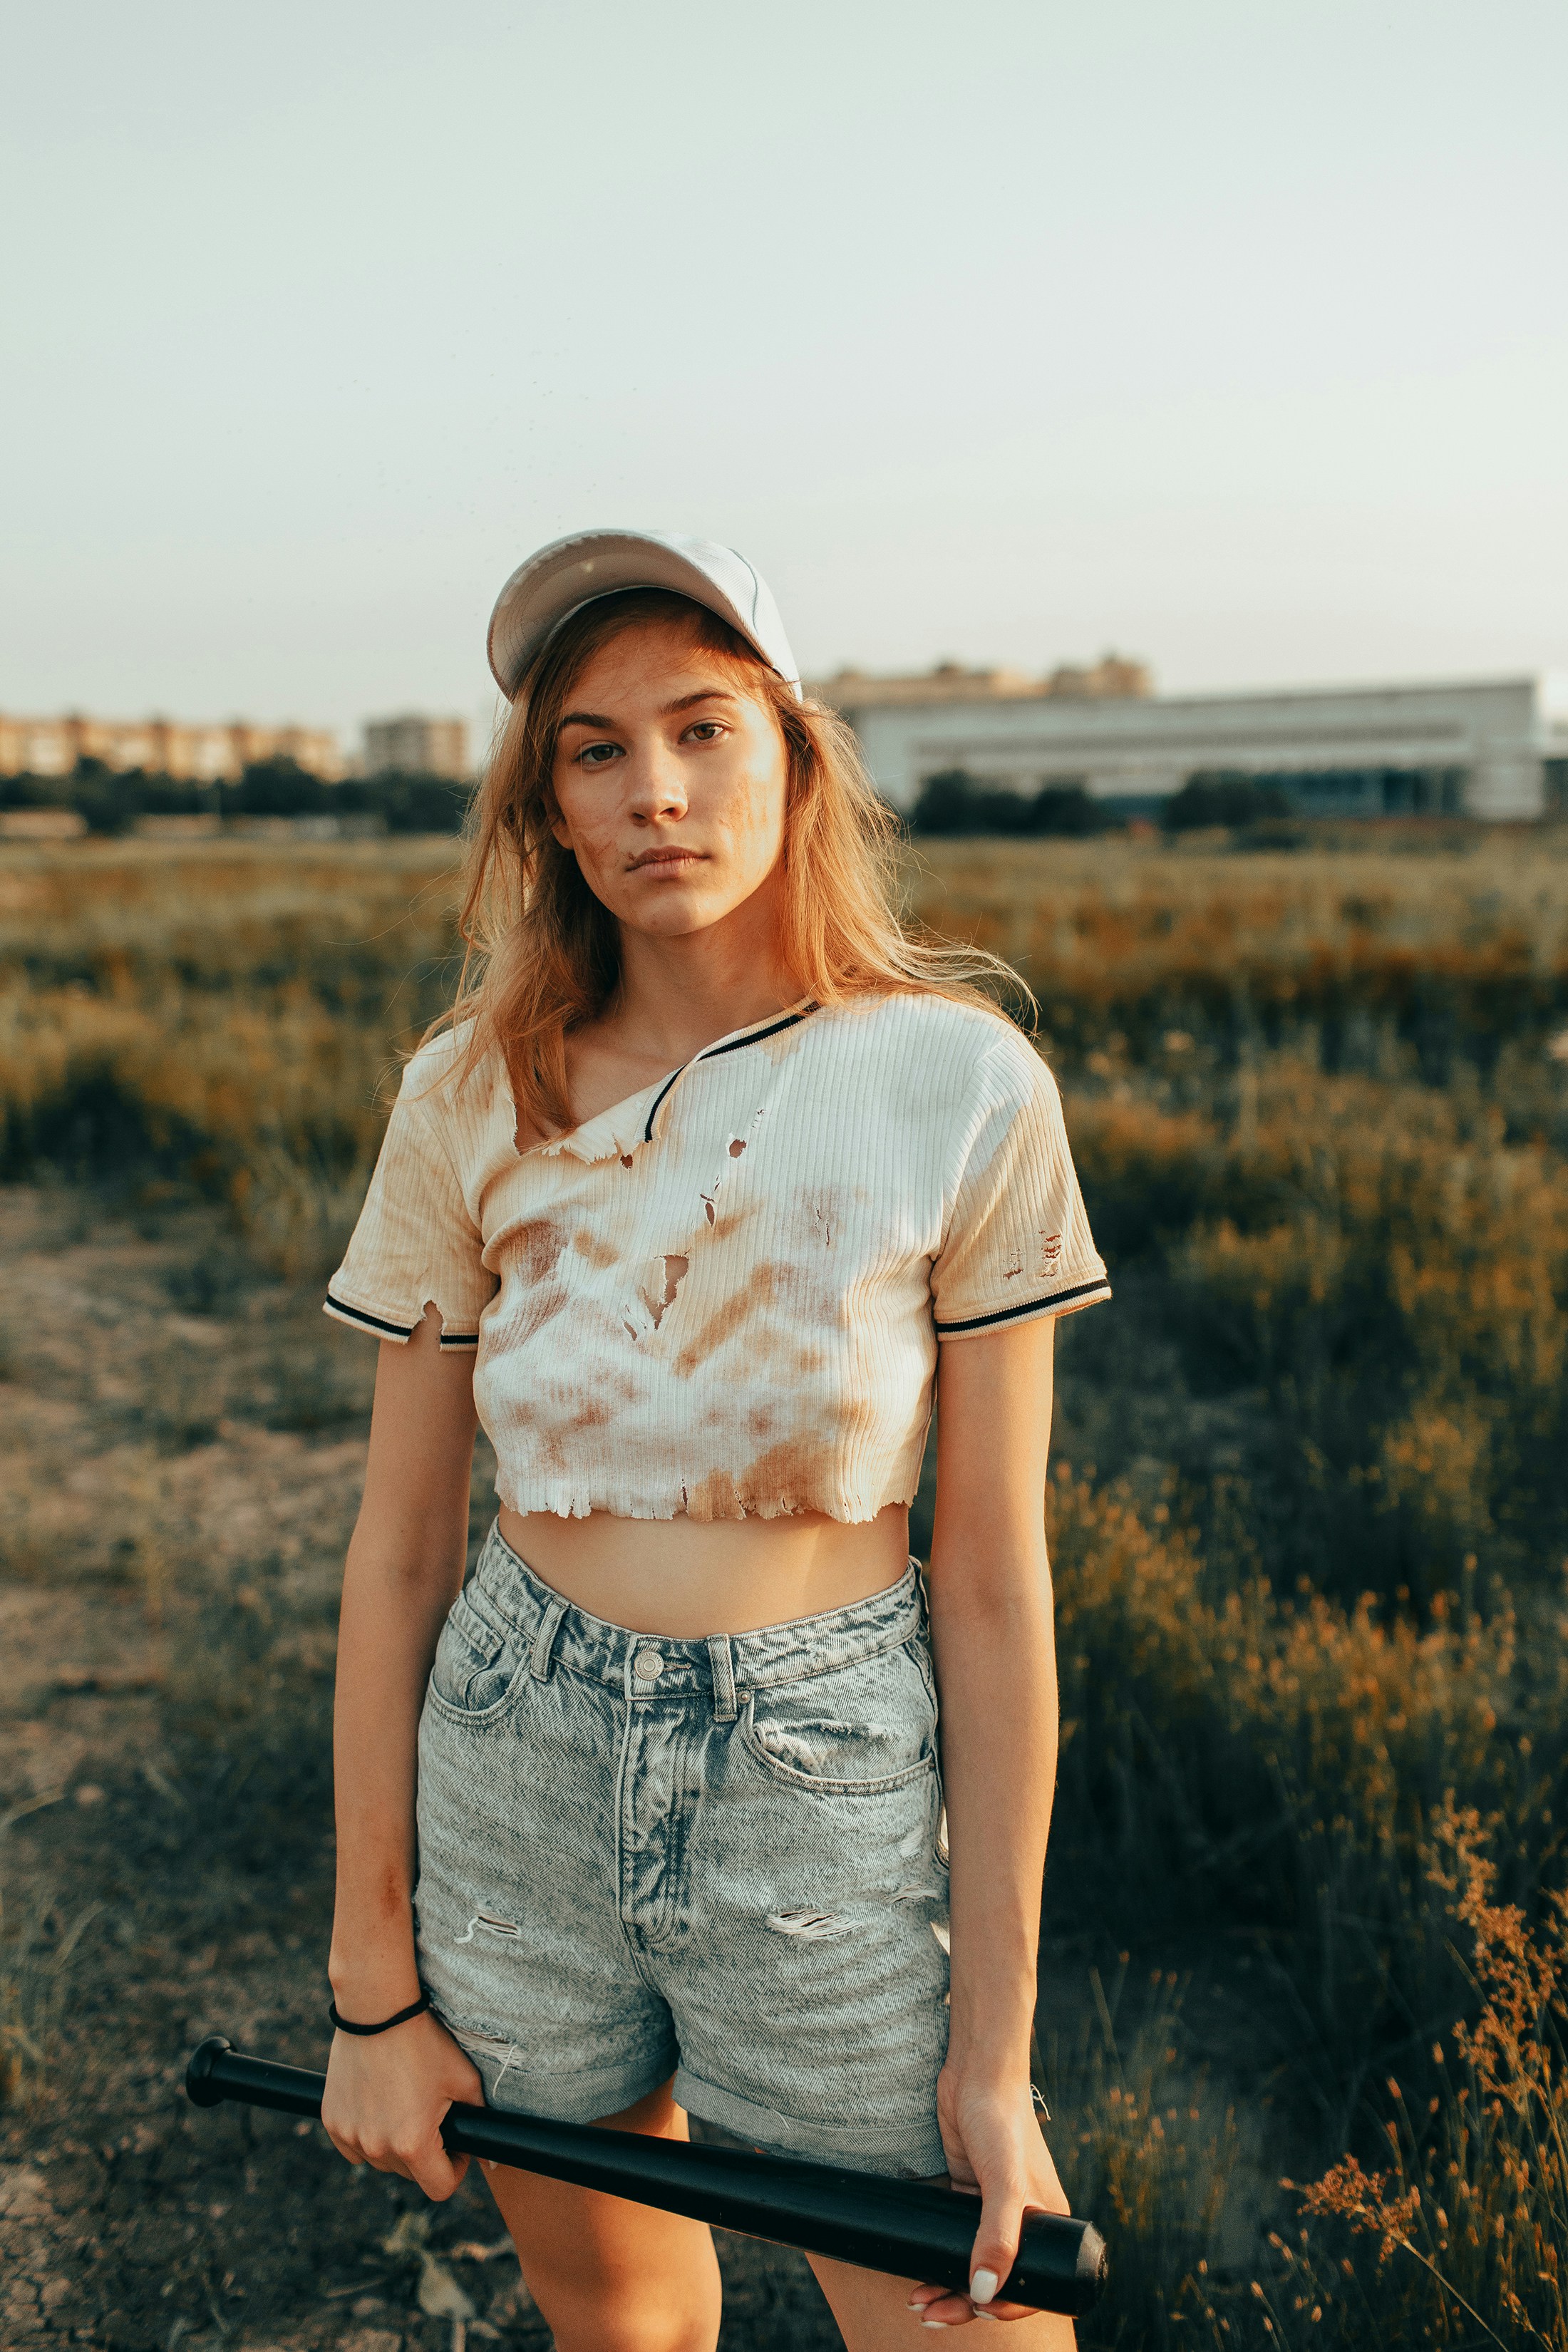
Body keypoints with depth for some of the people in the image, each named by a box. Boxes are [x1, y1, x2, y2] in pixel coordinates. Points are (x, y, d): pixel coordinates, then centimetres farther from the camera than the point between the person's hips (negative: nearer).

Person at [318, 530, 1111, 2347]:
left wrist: (993, 2046, -6)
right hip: (517, 1779, 2)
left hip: (833, 1789, -2)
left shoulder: (959, 1089, -10)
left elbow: (991, 1582, -8)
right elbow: (397, 1556, 0)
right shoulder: (473, 1101, -5)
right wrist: (372, 1988, 3)